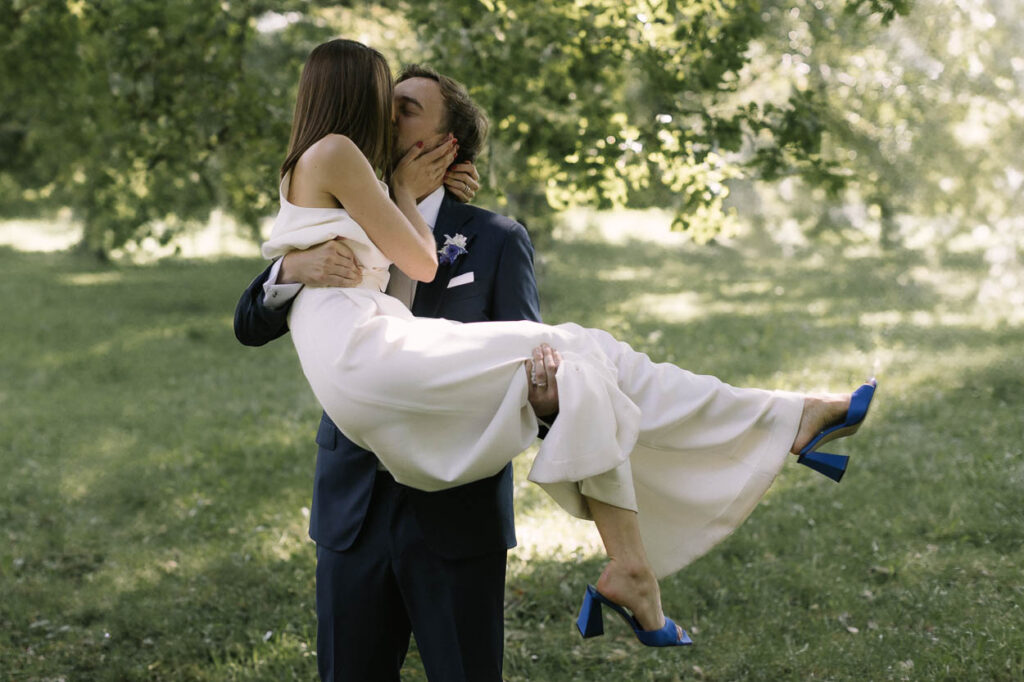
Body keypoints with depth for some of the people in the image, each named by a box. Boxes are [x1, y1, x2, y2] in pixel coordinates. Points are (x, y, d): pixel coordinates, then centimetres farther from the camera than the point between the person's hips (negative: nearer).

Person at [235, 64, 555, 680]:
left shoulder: (497, 240, -2)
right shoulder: (342, 230, 8)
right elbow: (251, 327, 3)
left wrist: (545, 395, -29)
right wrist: (293, 268, -20)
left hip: (457, 513, -3)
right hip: (354, 508, 3)